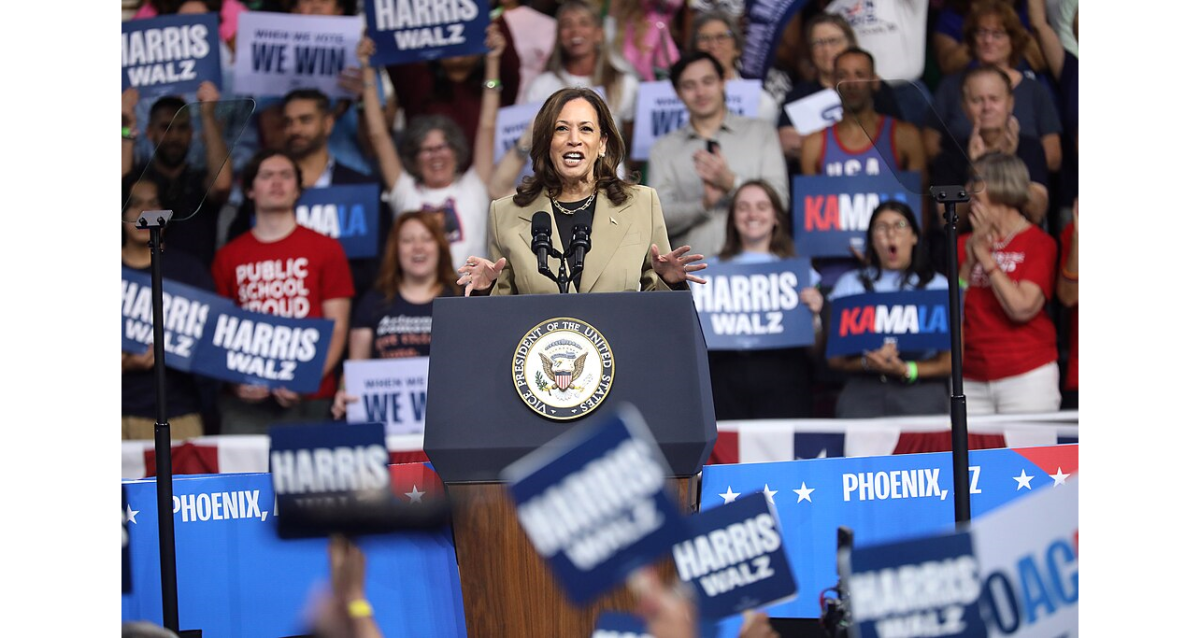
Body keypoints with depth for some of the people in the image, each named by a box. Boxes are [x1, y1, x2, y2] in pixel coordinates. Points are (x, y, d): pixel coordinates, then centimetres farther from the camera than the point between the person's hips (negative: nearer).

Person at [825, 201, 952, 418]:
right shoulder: (849, 284, 16)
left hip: (920, 391, -1)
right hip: (864, 391, 1)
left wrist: (907, 370, -12)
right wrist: (867, 363, -12)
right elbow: (834, 357, 8)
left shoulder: (939, 286, 11)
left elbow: (950, 362, 5)